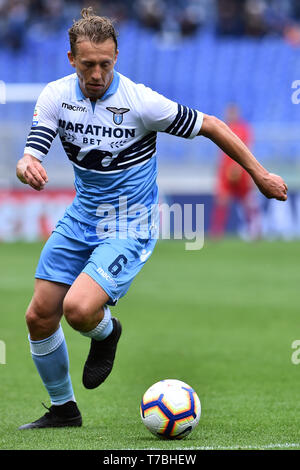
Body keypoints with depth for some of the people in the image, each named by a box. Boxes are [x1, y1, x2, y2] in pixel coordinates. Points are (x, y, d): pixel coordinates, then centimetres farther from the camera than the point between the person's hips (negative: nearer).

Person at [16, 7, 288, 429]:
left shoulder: (140, 101, -21)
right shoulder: (55, 97, -8)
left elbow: (210, 126, -11)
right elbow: (29, 159, -12)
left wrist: (258, 173, -7)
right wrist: (27, 167, -38)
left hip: (129, 228, -5)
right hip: (81, 218, 5)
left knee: (79, 308, -26)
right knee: (39, 317, 2)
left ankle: (106, 332, 13)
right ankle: (63, 409, 24)